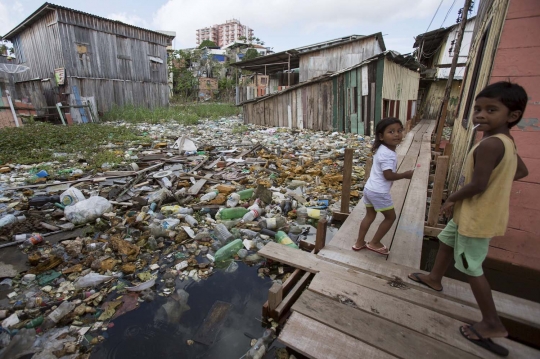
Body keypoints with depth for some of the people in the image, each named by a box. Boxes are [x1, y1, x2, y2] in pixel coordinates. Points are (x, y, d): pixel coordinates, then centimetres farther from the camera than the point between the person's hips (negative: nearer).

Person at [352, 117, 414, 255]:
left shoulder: (380, 149, 8)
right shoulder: (388, 154, -21)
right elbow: (388, 175, -23)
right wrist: (406, 175, -10)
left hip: (369, 188, 9)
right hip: (379, 192, -9)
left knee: (370, 215, 21)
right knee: (390, 217, 12)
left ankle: (359, 242, 29)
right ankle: (374, 243, 23)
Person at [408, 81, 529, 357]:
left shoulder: (489, 144, -27)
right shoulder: (506, 142, 4)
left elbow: (477, 184, -30)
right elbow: (521, 171, 17)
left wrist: (451, 199, -14)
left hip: (476, 217, -10)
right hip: (473, 212, 10)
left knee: (471, 267, 5)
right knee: (446, 241, 26)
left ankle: (492, 324, 21)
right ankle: (434, 279, 47)